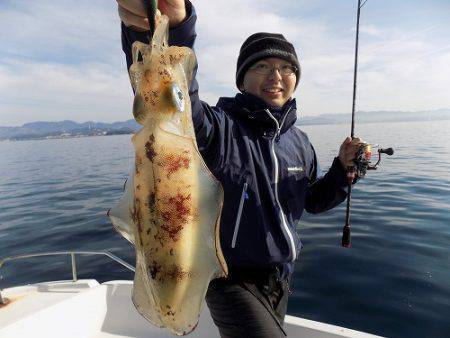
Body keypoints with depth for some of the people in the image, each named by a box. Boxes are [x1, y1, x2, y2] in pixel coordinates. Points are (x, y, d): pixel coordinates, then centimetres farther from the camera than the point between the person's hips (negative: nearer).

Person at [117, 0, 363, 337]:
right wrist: (169, 32, -61)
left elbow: (316, 200, 10)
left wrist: (343, 169, -8)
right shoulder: (219, 126, -20)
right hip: (232, 280, -6)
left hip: (281, 277, 7)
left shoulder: (299, 141, 0)